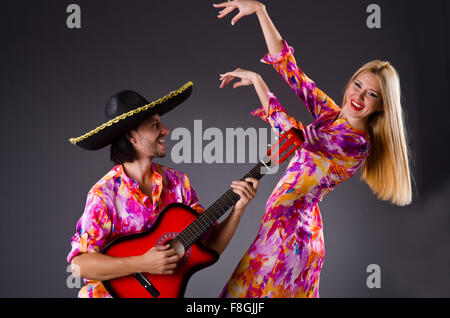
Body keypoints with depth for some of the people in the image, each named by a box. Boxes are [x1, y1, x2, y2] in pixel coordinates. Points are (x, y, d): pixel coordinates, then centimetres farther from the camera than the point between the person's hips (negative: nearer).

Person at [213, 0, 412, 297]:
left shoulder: (355, 143, -18)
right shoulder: (330, 113, 4)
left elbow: (289, 129, -15)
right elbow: (289, 67, 4)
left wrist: (256, 80, -5)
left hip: (288, 230, -8)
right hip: (288, 225, 8)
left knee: (249, 289, 0)